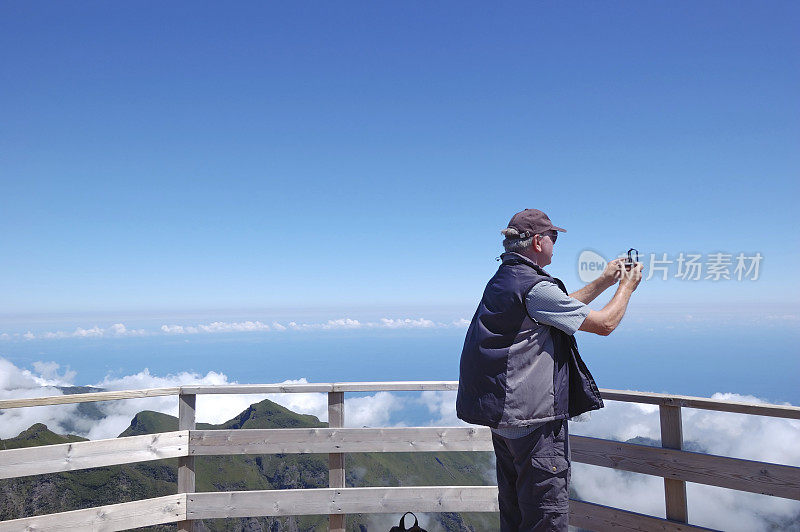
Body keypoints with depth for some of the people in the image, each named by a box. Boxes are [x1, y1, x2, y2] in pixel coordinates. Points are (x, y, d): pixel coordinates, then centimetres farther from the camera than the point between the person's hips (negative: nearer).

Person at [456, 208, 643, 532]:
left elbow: (563, 308, 24)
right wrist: (626, 287, 4)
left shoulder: (504, 280, 12)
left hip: (503, 412, 10)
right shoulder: (535, 287, -18)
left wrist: (605, 281, 26)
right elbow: (605, 324, -13)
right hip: (533, 420, -10)